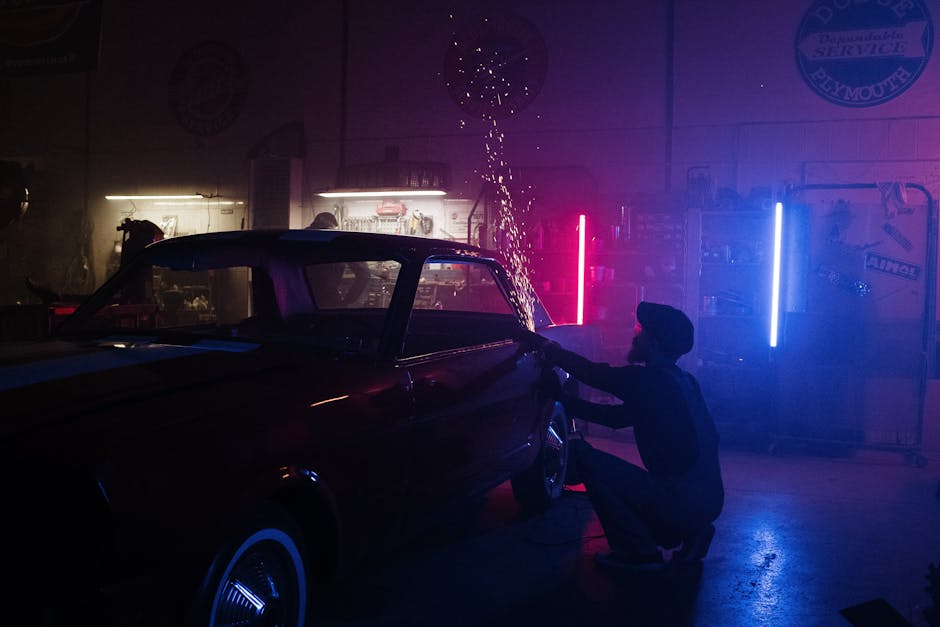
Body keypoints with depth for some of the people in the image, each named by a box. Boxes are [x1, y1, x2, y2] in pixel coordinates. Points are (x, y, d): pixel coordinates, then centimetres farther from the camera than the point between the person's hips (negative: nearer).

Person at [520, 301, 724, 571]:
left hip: (682, 503, -9)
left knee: (581, 453, -10)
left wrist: (542, 344, 8)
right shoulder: (679, 381, 14)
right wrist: (563, 399, 22)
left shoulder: (651, 379, -15)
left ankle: (638, 552, -4)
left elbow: (591, 372, -7)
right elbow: (616, 416, 19)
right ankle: (691, 535, 17)